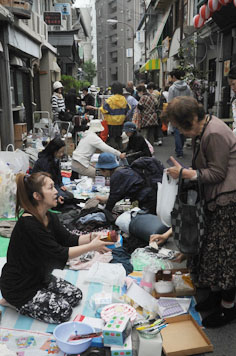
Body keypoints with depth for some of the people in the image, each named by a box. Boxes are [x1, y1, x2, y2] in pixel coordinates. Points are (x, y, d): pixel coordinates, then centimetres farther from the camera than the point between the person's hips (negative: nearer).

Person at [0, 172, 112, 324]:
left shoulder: (50, 217, -1)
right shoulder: (28, 224, -30)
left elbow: (69, 239, -1)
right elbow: (59, 254, -29)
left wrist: (92, 237, -19)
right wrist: (91, 247, -27)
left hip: (40, 277, 9)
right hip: (19, 287, -9)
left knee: (76, 295, 6)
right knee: (63, 311, -10)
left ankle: (32, 301, 15)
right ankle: (16, 304, 4)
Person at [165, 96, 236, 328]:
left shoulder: (215, 135, -22)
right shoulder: (204, 130, 9)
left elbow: (217, 173, -21)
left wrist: (184, 173, -17)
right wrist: (185, 172, 3)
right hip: (217, 199, 10)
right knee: (212, 247, 17)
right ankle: (216, 295, 34)